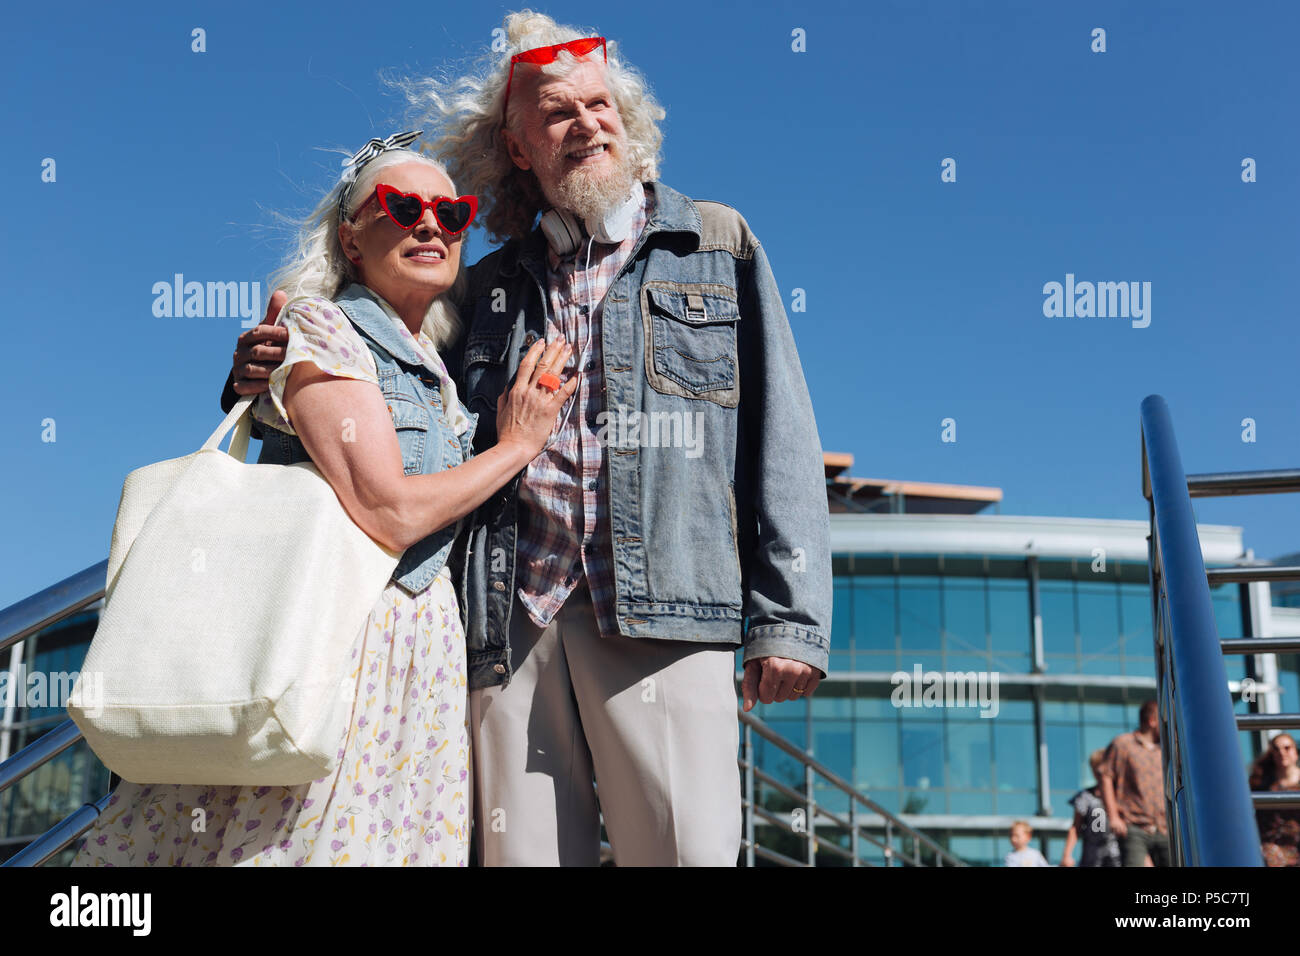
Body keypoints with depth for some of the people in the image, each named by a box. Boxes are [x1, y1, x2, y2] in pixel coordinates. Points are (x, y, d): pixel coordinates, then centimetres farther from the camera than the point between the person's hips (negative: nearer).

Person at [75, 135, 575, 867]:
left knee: (406, 836, 7)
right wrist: (518, 445, -6)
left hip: (422, 647, 7)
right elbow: (386, 513, -17)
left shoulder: (435, 368, 16)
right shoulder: (317, 326, -6)